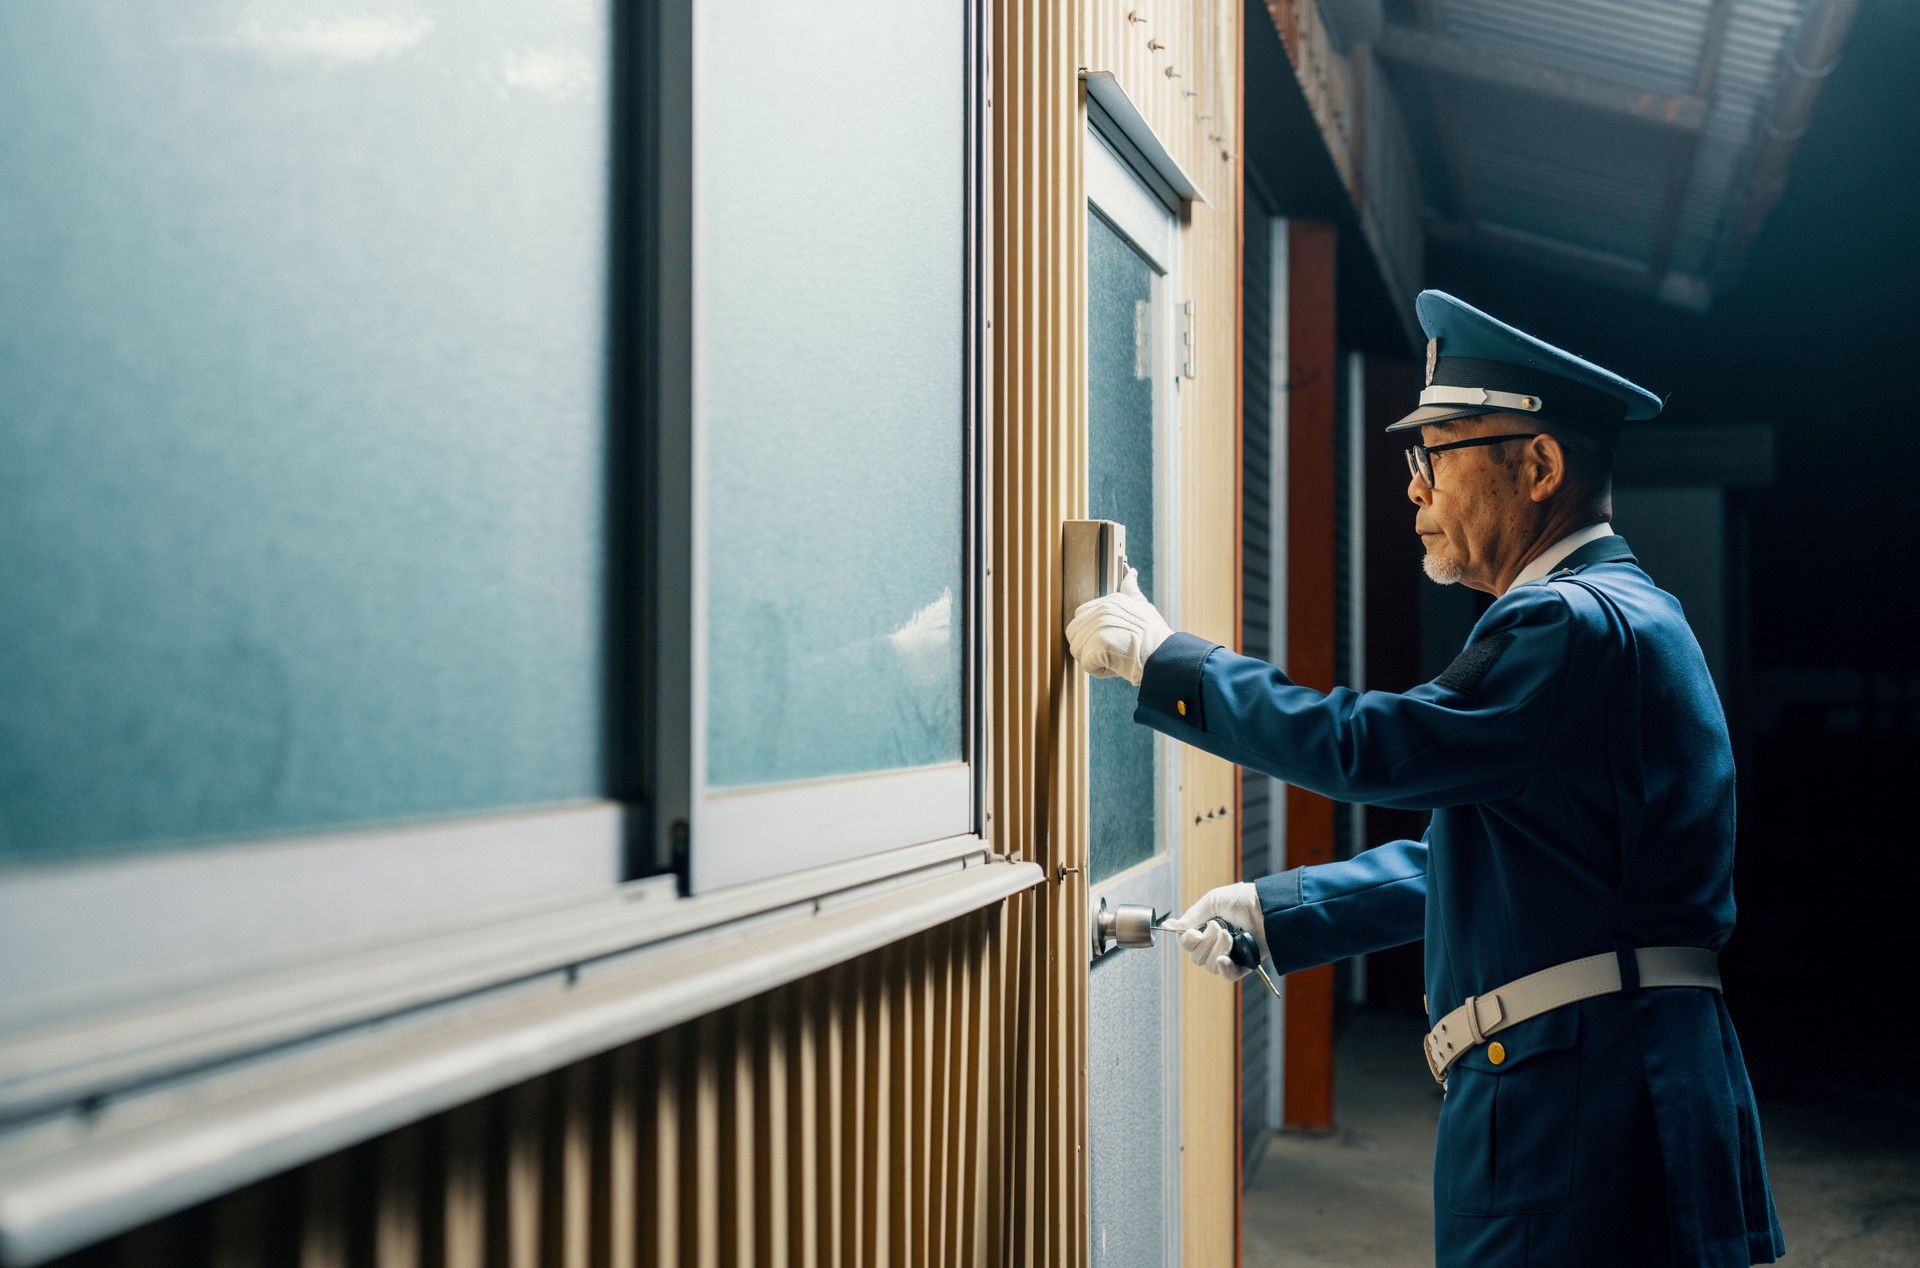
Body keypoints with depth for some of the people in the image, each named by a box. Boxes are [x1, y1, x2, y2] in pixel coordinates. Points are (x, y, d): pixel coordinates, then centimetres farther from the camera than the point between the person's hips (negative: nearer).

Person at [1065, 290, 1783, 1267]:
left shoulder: (1576, 623, -14)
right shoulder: (1616, 616, 20)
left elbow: (1364, 747, -19)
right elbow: (1458, 860, 23)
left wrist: (1161, 659, -9)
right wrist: (1273, 911, 20)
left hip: (1579, 1106, -10)